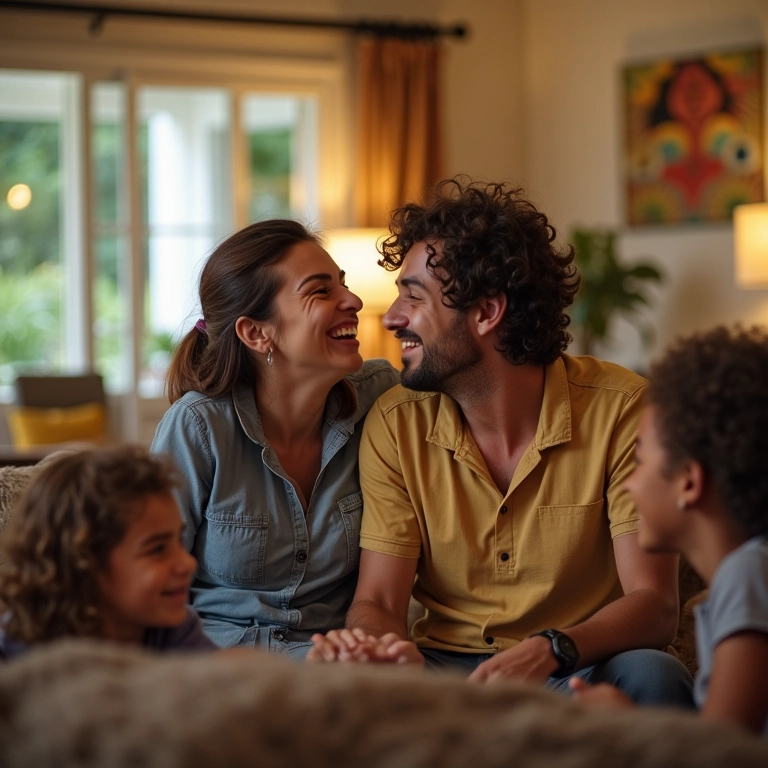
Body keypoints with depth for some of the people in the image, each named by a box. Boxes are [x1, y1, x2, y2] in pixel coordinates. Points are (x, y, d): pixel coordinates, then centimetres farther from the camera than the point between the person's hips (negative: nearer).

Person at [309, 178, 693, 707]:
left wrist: (551, 650, -37)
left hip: (579, 666, -1)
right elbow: (378, 601, -4)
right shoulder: (395, 424, -2)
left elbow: (654, 604, -15)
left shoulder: (621, 409, -11)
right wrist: (372, 648, -31)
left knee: (649, 675, -35)